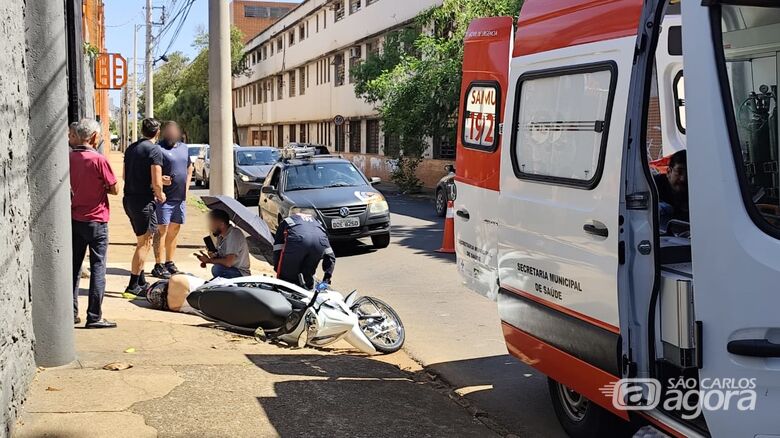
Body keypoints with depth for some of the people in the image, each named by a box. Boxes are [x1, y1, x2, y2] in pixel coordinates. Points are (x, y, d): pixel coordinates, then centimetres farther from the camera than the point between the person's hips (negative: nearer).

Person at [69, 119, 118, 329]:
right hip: (96, 220, -5)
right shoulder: (98, 160, -14)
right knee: (97, 267, 0)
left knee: (74, 265, 13)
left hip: (74, 219, 6)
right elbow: (114, 189, -9)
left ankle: (71, 313, 17)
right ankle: (94, 317, 1)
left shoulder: (69, 158, 2)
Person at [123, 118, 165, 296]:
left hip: (129, 199, 8)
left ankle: (141, 283, 27)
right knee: (144, 244, 1)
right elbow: (156, 183, -20)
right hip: (144, 201, -8)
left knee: (142, 242, 20)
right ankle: (133, 287, 1)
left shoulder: (131, 148, 12)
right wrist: (160, 195, 1)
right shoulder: (154, 150, -13)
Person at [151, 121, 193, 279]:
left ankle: (169, 262, 21)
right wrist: (161, 179, -28)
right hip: (165, 198, -7)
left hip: (180, 197, 7)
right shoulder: (159, 149, -8)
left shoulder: (184, 148, 14)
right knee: (162, 230, -5)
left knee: (174, 229, 12)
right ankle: (159, 265, -1)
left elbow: (189, 169, 25)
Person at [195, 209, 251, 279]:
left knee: (216, 269, -30)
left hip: (241, 274, -10)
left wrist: (209, 260, -13)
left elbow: (228, 263, -28)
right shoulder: (220, 236, 9)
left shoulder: (234, 234, -21)